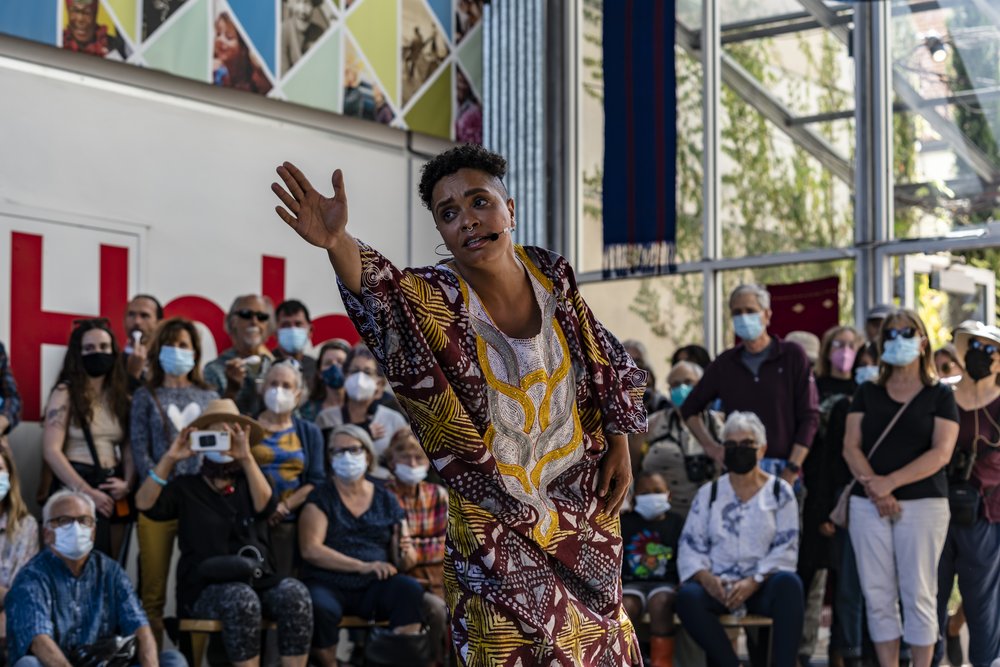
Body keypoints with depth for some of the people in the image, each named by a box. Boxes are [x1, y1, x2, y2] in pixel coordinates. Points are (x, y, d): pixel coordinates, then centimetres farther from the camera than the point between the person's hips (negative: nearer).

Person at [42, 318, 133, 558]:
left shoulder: (121, 396, 12)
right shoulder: (65, 393, -4)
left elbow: (129, 447, 11)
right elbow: (51, 450, -12)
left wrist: (128, 483, -8)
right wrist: (87, 491, -16)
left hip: (113, 492, 5)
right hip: (76, 489, -5)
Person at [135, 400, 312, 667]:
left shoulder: (247, 484, 19)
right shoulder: (186, 487, 15)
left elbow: (265, 506, -5)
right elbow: (145, 504, -2)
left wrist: (246, 457, -16)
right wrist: (170, 459, -8)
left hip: (258, 580, 2)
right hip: (206, 588, -2)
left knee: (294, 592, -30)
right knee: (241, 598, -36)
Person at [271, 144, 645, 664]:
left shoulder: (552, 276, -10)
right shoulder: (437, 300, -20)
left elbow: (606, 364, 4)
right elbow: (383, 293, -44)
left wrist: (619, 443, 1)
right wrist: (337, 244, -63)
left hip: (582, 496, 3)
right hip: (495, 515, -3)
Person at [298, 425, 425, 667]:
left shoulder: (386, 500, 15)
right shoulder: (320, 498, 6)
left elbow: (404, 561, 14)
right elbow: (311, 549, -8)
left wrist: (406, 554, -11)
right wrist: (362, 566, -17)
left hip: (375, 586, 2)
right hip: (328, 584, -2)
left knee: (411, 590, -28)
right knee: (321, 609, -35)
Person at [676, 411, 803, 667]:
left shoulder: (779, 491, 9)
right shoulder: (709, 494, 14)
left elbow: (786, 548, 0)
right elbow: (690, 546, 8)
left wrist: (754, 582, -16)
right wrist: (705, 577, -14)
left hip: (763, 585, -1)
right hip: (718, 586, 1)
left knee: (788, 583, -36)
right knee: (687, 596, -32)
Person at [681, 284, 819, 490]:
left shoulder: (792, 356, 4)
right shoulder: (725, 363, 13)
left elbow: (809, 417, 0)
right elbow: (690, 409, 25)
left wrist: (792, 470, -9)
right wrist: (710, 446, 10)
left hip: (781, 471, -2)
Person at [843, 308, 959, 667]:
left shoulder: (940, 395, 4)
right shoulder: (867, 393, 12)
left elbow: (941, 453, -7)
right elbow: (851, 446, 4)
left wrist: (890, 482, -15)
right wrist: (874, 489, -12)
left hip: (923, 503, -3)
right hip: (868, 504, 3)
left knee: (918, 593, -3)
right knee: (878, 595, 2)